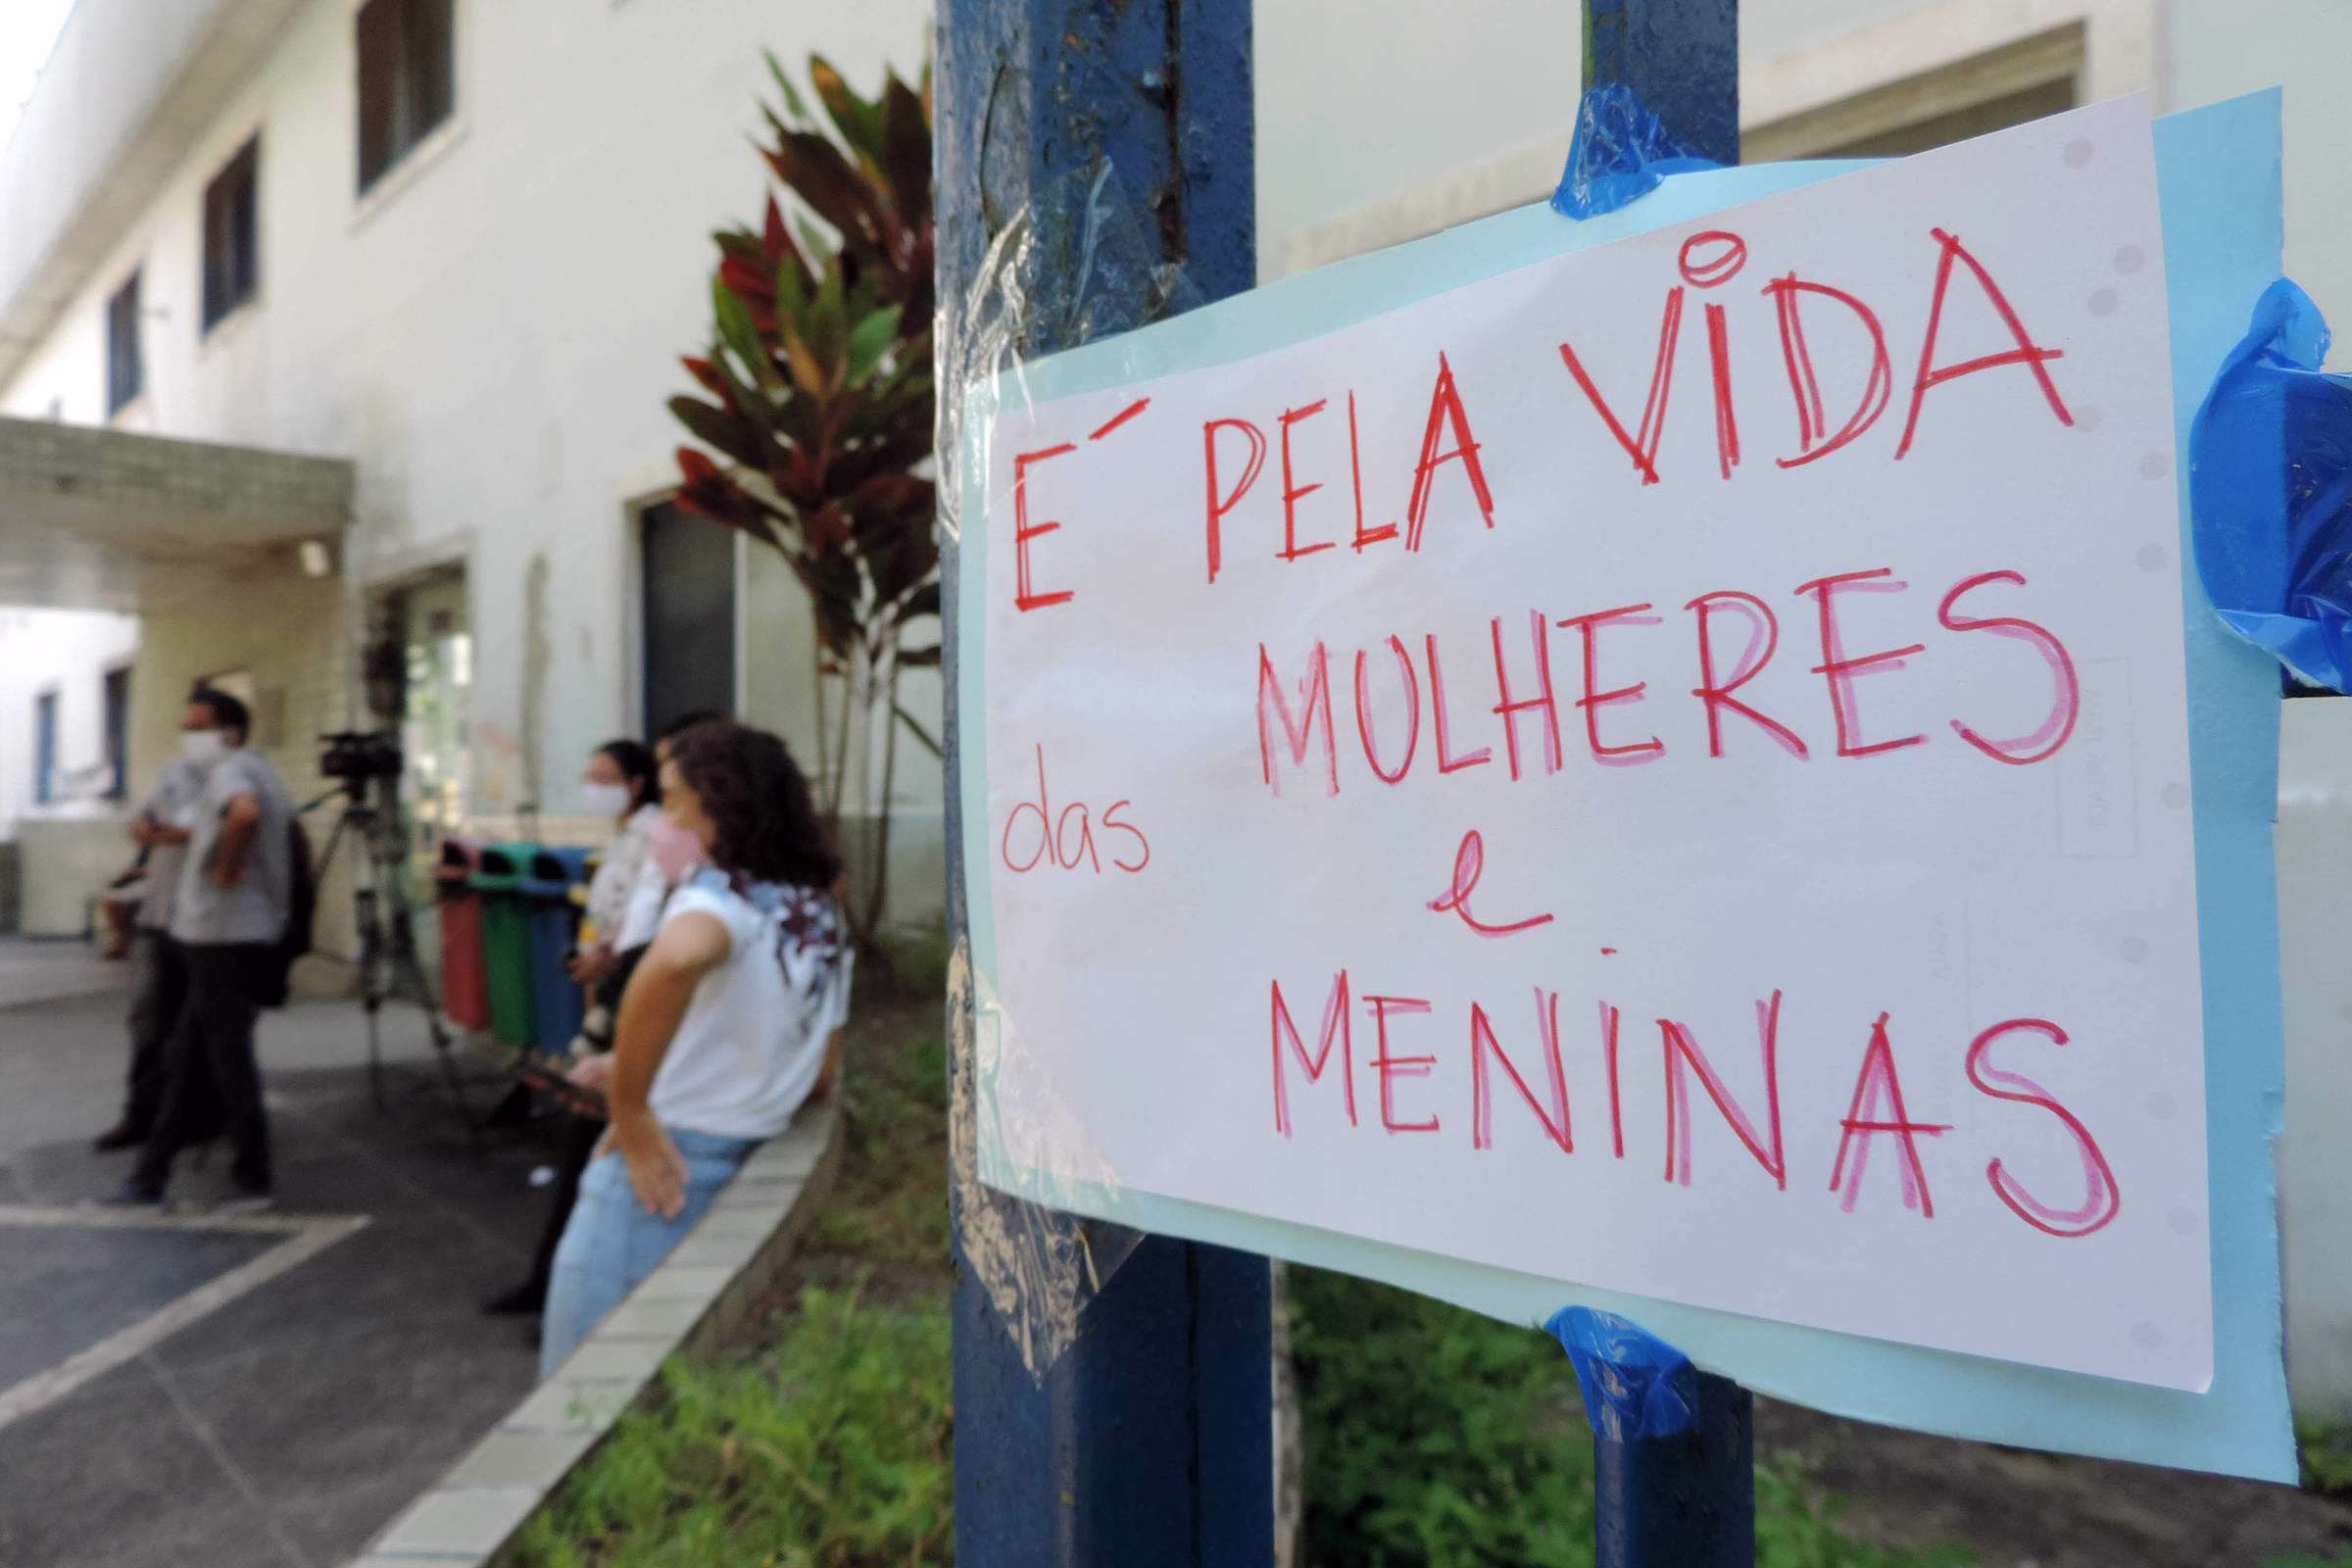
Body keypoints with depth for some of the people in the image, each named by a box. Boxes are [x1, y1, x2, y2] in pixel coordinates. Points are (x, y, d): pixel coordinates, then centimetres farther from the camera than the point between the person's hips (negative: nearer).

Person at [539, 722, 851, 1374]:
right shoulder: (822, 918, 10)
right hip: (744, 1174, 8)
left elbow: (674, 961, -39)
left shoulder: (724, 894, -13)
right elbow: (820, 1079, 16)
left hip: (658, 1174, -8)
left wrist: (629, 1110, -27)